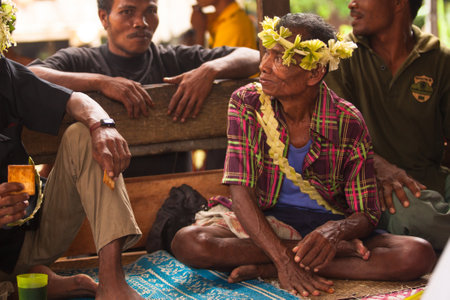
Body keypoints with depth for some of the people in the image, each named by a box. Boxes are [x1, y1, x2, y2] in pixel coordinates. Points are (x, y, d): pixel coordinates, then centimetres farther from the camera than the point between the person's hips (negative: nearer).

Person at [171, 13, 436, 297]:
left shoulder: (348, 122, -11)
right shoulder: (247, 103, -10)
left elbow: (366, 213, -7)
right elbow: (241, 193, -16)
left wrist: (335, 230, -33)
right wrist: (283, 259, -30)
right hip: (264, 224, 0)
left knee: (419, 255, -26)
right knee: (187, 242, -30)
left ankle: (263, 269, -24)